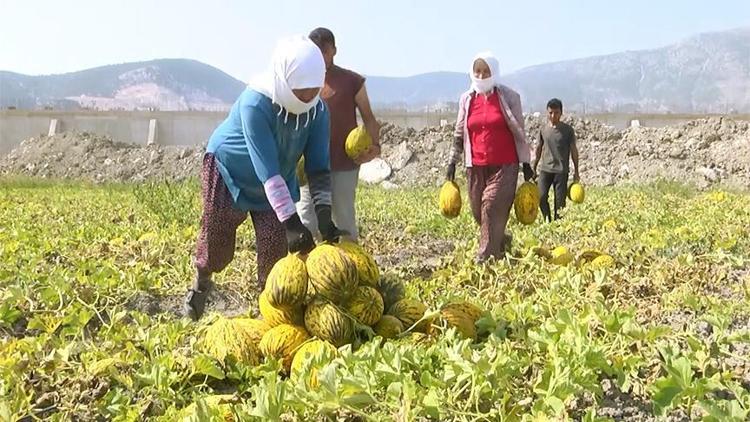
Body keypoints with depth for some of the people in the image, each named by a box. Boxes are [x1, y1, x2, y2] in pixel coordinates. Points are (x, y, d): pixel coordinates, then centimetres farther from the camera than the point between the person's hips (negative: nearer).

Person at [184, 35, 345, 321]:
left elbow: (318, 167, -19)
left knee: (275, 247, -4)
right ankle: (201, 283, 37)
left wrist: (323, 210, -34)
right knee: (217, 243, 5)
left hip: (279, 183, 4)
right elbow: (267, 169, -41)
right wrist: (291, 222, -46)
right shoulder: (255, 104, -36)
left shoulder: (318, 111, -21)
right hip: (228, 172, -4)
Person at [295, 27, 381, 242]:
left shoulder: (352, 81, 2)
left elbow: (368, 117, 6)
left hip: (345, 163, -2)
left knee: (345, 220, 7)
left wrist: (374, 145, -11)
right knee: (306, 222, 2)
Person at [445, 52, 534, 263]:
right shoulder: (466, 99, 9)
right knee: (479, 212, 7)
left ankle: (485, 258, -8)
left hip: (504, 166, -4)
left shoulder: (509, 97, 0)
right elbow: (459, 133, 15)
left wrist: (526, 163, 3)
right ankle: (500, 243, 31)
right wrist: (452, 161, 10)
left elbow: (520, 132, 3)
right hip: (476, 167, 4)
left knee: (493, 208, -13)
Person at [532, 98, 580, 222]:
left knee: (560, 201, -1)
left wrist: (576, 172, 4)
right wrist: (534, 168, 17)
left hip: (561, 170, -2)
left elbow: (573, 150, 4)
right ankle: (547, 220, 10)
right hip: (545, 169, 2)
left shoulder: (568, 130, -2)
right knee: (541, 197, -10)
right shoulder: (543, 129, 5)